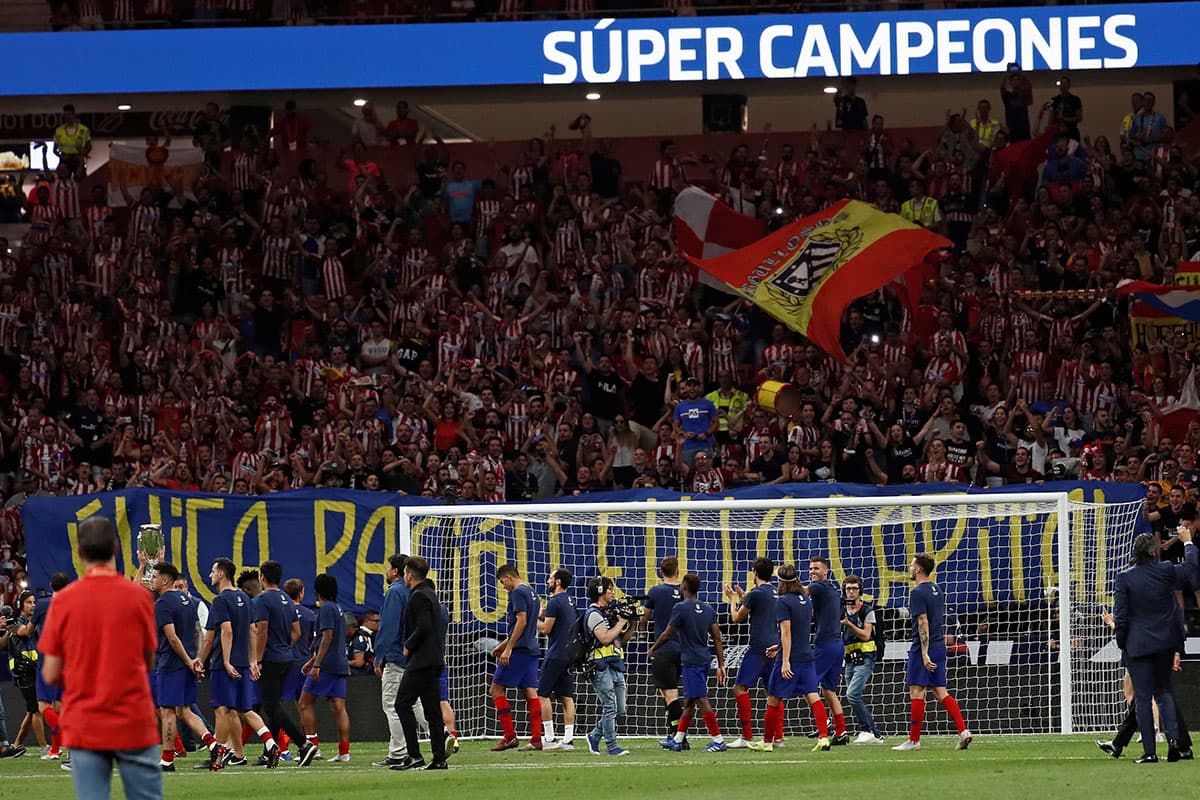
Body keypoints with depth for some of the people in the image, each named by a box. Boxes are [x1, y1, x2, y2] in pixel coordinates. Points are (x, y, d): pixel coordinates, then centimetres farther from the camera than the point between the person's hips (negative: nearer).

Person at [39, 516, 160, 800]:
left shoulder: (63, 601, -3)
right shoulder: (138, 596, -4)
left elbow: (51, 675, -1)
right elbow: (148, 660, 5)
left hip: (83, 730, 1)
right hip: (134, 726, -1)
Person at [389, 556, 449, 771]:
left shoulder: (419, 596, -11)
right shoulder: (430, 594, 19)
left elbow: (423, 627, -22)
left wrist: (408, 646, -8)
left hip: (422, 661, -10)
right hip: (435, 661, 10)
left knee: (402, 704, -8)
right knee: (432, 709, 8)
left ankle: (414, 756, -13)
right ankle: (439, 758, 5)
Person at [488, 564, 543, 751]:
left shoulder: (518, 593, -9)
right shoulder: (531, 593, 19)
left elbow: (521, 622, -18)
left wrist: (508, 648, -18)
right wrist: (503, 644, 29)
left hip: (518, 650, -9)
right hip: (531, 650, 9)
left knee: (497, 689, -2)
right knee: (531, 692, 6)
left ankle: (510, 737, -8)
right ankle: (536, 739, 1)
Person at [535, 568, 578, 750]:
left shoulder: (554, 602, -13)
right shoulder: (570, 602, 15)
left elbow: (545, 629, -14)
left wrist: (538, 617, 3)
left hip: (556, 655, -9)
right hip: (569, 654, 9)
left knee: (542, 695, -3)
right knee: (566, 697, 7)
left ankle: (549, 739, -8)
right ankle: (568, 739, 3)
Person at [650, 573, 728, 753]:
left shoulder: (681, 608, -11)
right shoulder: (709, 609, 8)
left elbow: (667, 635, -6)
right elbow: (717, 639, 7)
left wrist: (652, 650, 12)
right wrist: (721, 665, 10)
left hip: (691, 661, -8)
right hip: (705, 659, 8)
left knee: (702, 700, -8)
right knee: (689, 700, 14)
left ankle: (718, 741, -12)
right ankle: (677, 740, 22)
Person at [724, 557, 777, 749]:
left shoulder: (755, 594, -10)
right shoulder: (777, 593, 12)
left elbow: (737, 618, 0)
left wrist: (733, 600, 17)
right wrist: (743, 598, 35)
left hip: (758, 648, -8)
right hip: (774, 648, 8)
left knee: (740, 688, -7)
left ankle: (747, 737, -14)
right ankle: (778, 736, 12)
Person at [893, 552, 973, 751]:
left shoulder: (918, 592, -13)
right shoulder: (937, 590, 13)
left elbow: (923, 623, -19)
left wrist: (925, 654, -21)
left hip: (923, 648, -8)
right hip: (939, 646, 8)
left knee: (916, 692, -2)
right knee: (940, 692, 8)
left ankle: (914, 740, 1)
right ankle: (963, 731, -4)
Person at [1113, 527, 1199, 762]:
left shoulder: (1125, 578, -12)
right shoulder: (1166, 571, -6)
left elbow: (1120, 616, -10)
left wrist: (1122, 643, 3)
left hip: (1138, 644, -3)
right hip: (1165, 642, 3)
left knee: (1143, 698, 1)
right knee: (1163, 692, 17)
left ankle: (1149, 751, -1)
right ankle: (1173, 738, -2)